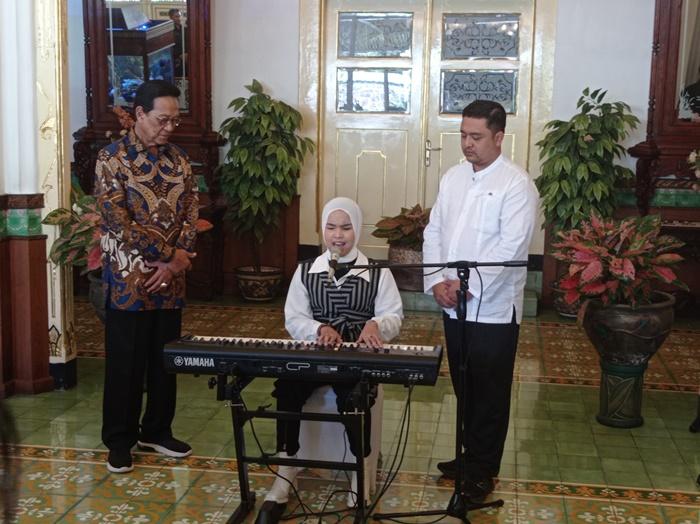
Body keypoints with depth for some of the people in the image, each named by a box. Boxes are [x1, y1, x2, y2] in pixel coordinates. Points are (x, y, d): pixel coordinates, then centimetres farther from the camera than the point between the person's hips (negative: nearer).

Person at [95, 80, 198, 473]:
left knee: (166, 358, 13)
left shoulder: (179, 160, 7)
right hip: (129, 278, -4)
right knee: (125, 362, 5)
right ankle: (120, 440, 19)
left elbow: (190, 215, 2)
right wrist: (171, 254, -16)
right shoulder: (112, 158, -8)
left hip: (171, 279, 5)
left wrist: (174, 263, -11)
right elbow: (118, 221, -16)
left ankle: (157, 431, 28)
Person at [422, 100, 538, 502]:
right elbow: (434, 232, 7)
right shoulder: (453, 177, 9)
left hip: (493, 310, -6)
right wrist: (437, 281, -7)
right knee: (464, 388, 18)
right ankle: (471, 456, 35)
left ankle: (483, 471, 21)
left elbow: (511, 249, -20)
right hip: (454, 306, 6)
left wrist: (467, 285, -21)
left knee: (490, 395, 7)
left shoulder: (517, 184, -13)